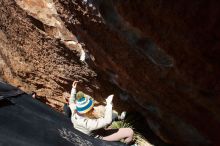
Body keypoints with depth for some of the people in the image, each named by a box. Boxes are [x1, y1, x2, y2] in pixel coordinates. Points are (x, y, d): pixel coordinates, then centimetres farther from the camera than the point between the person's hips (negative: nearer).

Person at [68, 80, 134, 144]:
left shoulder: (74, 113, -20)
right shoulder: (88, 124, -43)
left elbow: (71, 102, 2)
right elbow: (107, 120, -45)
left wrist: (73, 89, 6)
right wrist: (109, 103, -38)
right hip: (100, 138, -8)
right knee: (130, 132, -11)